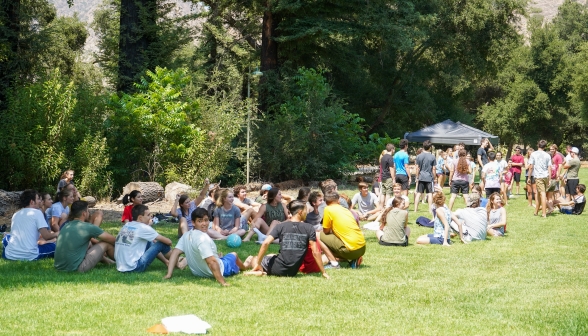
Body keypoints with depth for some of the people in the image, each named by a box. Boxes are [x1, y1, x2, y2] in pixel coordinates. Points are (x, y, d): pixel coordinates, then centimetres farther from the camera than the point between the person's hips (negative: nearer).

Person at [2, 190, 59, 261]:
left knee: (7, 237, 35)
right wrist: (56, 234, 13)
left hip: (10, 255, 5)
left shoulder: (15, 214, 17)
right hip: (29, 256, -5)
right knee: (53, 246, 14)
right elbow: (46, 236, -8)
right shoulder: (37, 212, -2)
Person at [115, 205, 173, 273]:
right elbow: (168, 241, -3)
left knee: (150, 243, 23)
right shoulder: (143, 228, -10)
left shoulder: (126, 225, 11)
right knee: (162, 243, 0)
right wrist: (169, 242, 17)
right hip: (134, 267, -8)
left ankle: (167, 262, 31)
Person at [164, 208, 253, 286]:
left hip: (197, 272, 7)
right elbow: (211, 262, -40)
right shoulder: (203, 238, -36)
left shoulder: (186, 235, -11)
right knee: (233, 255, 25)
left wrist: (169, 274, -8)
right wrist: (222, 282, -37)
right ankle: (244, 266, 60)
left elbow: (175, 253, -11)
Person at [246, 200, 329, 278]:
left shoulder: (281, 226, -2)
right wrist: (323, 273, -1)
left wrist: (257, 264, -4)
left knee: (255, 259, 22)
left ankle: (260, 271, -9)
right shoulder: (309, 228, -3)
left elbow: (265, 243, -12)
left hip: (278, 269, -3)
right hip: (293, 272, 3)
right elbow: (315, 252, -7)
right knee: (270, 256, 34)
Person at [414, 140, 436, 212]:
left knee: (418, 193, 6)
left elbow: (417, 168, 3)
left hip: (421, 177, 2)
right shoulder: (432, 157, -4)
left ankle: (415, 209, 8)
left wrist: (417, 177, 12)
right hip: (429, 177, -2)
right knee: (430, 194, 1)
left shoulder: (419, 156, -1)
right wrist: (434, 178, 8)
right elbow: (433, 169, -1)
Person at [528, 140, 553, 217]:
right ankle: (536, 211, 20)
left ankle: (544, 213, -5)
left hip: (538, 176, -3)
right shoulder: (547, 155, 5)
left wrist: (529, 177, 4)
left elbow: (531, 167, -3)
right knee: (539, 194, 15)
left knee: (542, 194, -5)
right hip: (546, 176, 3)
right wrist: (549, 179, 6)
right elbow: (549, 168, 3)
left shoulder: (533, 154, -2)